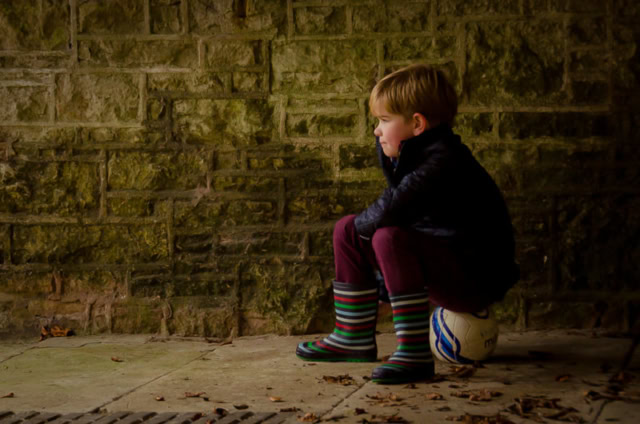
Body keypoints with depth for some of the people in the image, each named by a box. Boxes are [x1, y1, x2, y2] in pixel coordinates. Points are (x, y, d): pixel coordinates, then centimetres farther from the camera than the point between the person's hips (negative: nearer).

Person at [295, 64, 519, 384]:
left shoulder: (445, 161, -23)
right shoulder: (416, 156, 7)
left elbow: (392, 210, -34)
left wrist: (363, 223, -15)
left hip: (479, 281, -10)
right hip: (444, 273, 10)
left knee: (390, 238, -33)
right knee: (347, 231, 10)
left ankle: (416, 356, -29)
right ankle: (355, 339, 16)